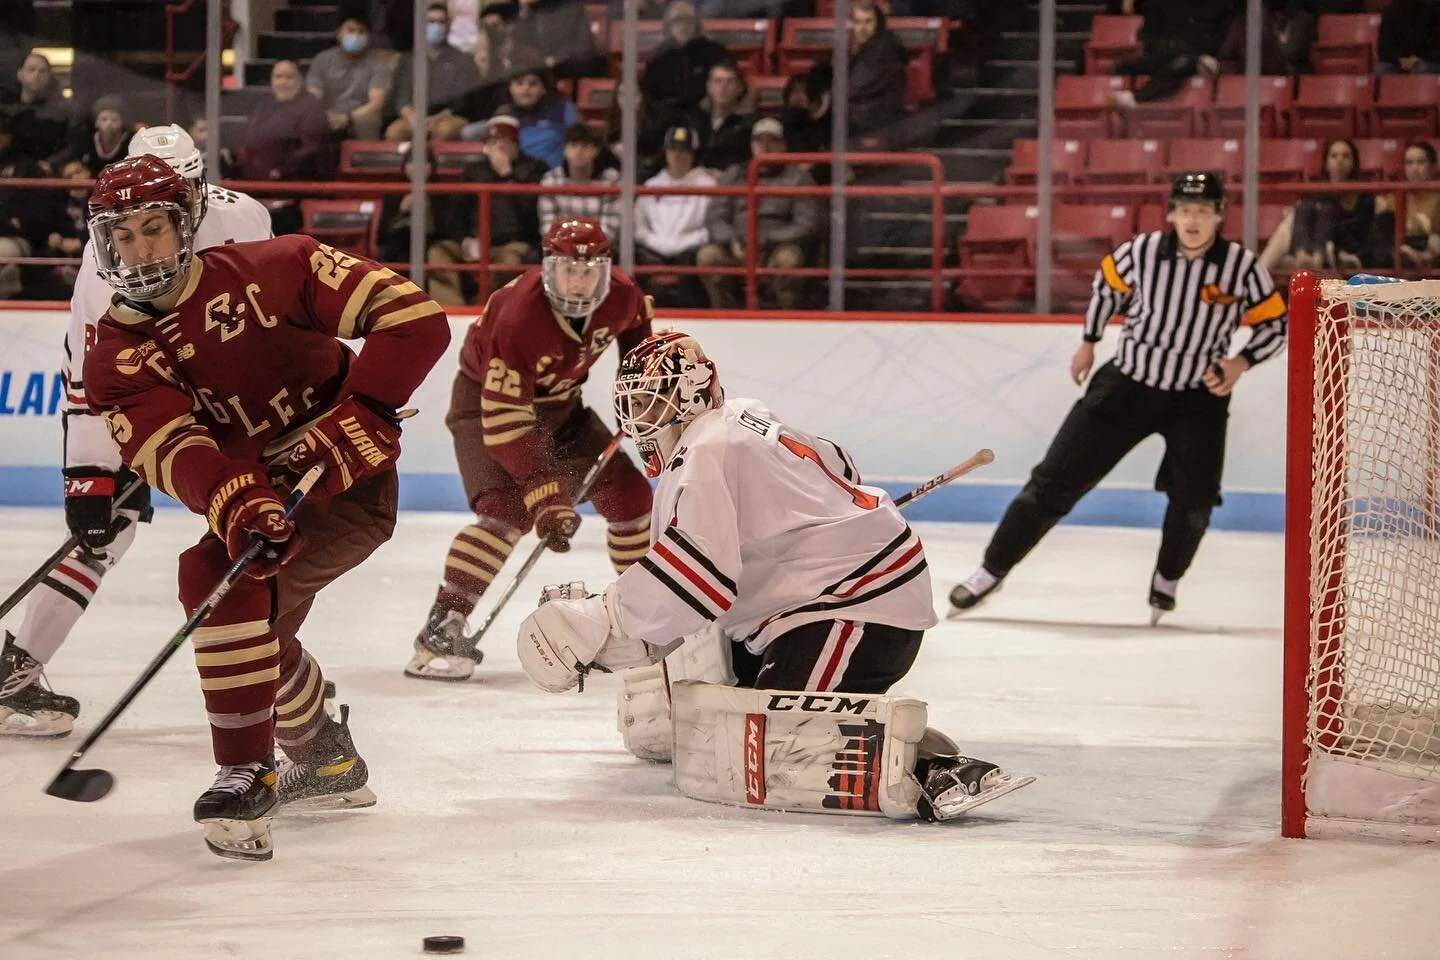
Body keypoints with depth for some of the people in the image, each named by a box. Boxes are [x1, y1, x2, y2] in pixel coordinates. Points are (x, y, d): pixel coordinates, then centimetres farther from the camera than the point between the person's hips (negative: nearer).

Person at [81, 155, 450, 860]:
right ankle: (328, 761, 48)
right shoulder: (114, 359, -4)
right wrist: (235, 504, -43)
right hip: (260, 491, 7)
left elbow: (416, 318, -18)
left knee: (220, 577, -26)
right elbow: (172, 449, -23)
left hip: (353, 478, -7)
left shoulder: (270, 272, -14)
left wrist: (362, 412, -28)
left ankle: (246, 775, -22)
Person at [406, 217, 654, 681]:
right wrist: (546, 494, -42)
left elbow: (636, 330, 11)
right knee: (506, 508, -27)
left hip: (558, 402, 7)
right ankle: (441, 629, -27)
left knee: (628, 492, 3)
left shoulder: (620, 295, -18)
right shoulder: (518, 316, -37)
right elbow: (504, 421, -38)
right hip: (486, 400, -7)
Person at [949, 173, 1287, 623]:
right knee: (1058, 479, -3)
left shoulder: (1243, 266, -13)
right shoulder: (1141, 252, -13)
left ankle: (1167, 580, 13)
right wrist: (1089, 342, 16)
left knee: (1194, 496, -15)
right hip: (1128, 383, 0)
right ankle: (992, 569, 7)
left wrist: (1240, 364, -15)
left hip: (1199, 395, 0)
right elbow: (1108, 283, 10)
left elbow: (1275, 323, 0)